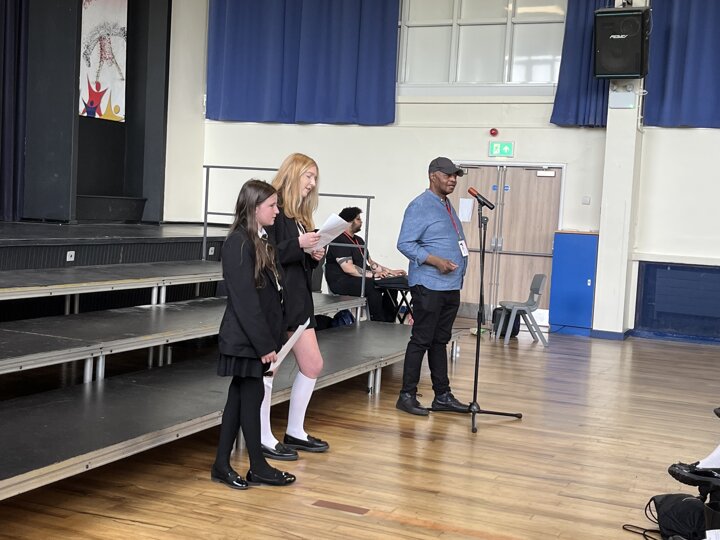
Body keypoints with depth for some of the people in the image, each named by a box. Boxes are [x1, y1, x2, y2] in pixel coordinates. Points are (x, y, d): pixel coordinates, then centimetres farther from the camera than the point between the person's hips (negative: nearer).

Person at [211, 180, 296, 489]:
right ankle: (258, 468, 14)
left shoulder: (261, 241, 13)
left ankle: (222, 465, 19)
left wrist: (273, 338, 11)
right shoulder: (239, 243, -16)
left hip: (257, 336, 9)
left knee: (239, 396, 12)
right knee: (252, 395, 1)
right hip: (245, 338, -9)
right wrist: (264, 344, -19)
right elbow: (245, 299, -19)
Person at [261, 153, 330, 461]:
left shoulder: (300, 214, 15)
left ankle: (295, 432, 25)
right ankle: (263, 439, 12)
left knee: (312, 365, 11)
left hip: (298, 296, 9)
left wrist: (314, 255, 2)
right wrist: (299, 245, -22)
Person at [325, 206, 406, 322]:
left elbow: (370, 263, 24)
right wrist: (373, 275, -24)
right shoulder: (339, 240, -10)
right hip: (341, 281, -9)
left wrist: (391, 272, 13)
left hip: (359, 278, 9)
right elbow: (348, 268, -21)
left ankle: (388, 323, -5)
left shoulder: (358, 240, 21)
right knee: (373, 286, -33)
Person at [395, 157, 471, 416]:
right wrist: (436, 261, -22)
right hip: (429, 286, -9)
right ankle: (407, 396, 4)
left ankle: (442, 396, 19)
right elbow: (405, 244, -16)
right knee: (421, 341, -4)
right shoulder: (420, 206, -10)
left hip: (451, 286, 9)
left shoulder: (448, 205, 17)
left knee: (440, 341, 13)